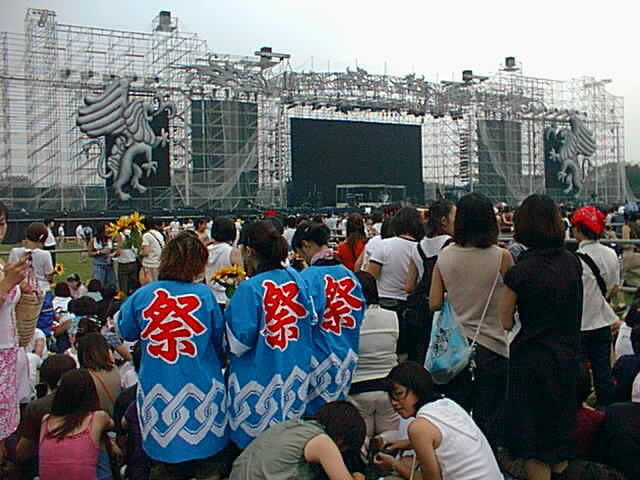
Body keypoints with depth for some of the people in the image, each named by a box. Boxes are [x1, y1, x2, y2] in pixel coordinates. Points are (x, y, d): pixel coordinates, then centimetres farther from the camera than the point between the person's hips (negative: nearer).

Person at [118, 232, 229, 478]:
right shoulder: (204, 295, -10)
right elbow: (219, 341, 0)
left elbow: (126, 331, 11)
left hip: (157, 391, 2)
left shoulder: (142, 295, -6)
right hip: (201, 392, -2)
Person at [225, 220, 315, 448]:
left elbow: (240, 341, -19)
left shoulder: (249, 289, -20)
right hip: (295, 376, 6)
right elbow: (309, 319, 8)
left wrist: (227, 314, -3)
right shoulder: (296, 278, -1)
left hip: (259, 378, -6)